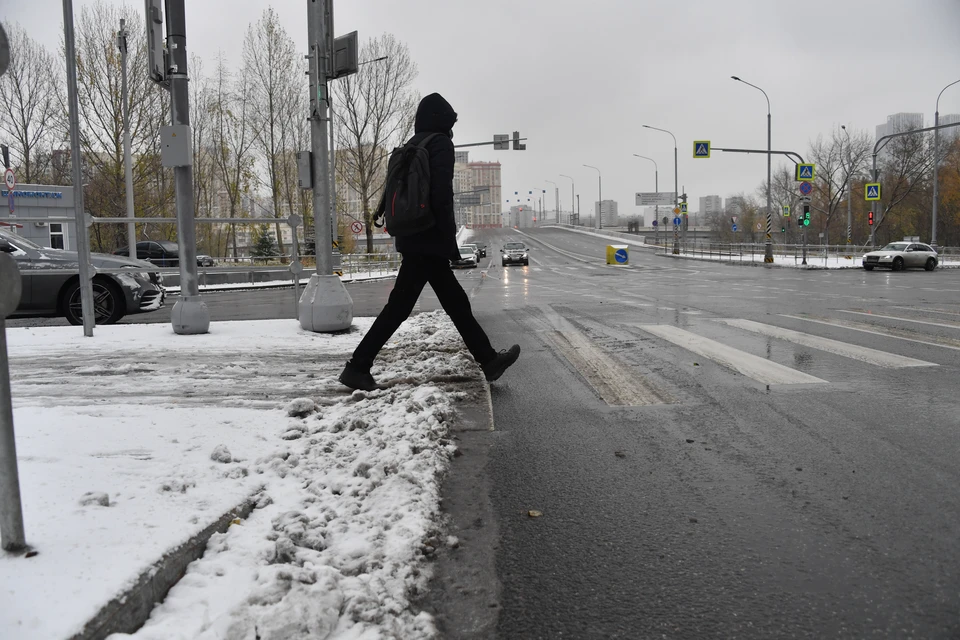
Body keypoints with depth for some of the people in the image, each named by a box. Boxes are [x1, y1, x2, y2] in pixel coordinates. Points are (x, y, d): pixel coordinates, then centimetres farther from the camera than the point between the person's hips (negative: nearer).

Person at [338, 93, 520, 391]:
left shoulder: (412, 146, 18)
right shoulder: (440, 143, -7)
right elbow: (442, 194, -19)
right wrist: (450, 240, -16)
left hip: (413, 238, 10)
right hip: (428, 240, -10)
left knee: (456, 301, 12)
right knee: (399, 306, -4)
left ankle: (488, 360, 19)